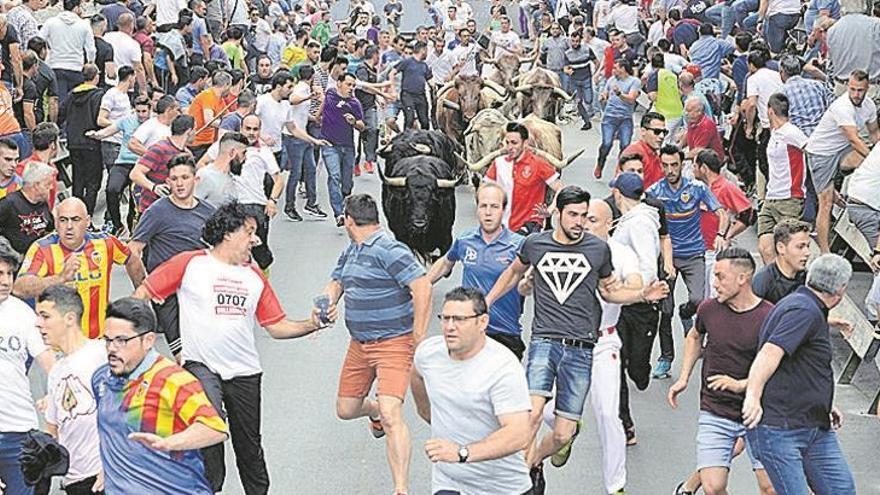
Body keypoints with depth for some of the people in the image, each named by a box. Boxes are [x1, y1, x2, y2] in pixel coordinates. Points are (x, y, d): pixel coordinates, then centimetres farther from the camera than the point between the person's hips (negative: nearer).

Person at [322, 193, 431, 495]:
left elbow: (422, 287, -23)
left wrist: (418, 338, -21)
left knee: (391, 413, -21)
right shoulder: (350, 253, 12)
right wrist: (327, 303, -4)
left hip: (393, 343, -9)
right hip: (359, 344, 9)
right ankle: (375, 412, 53)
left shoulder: (388, 250, -17)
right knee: (345, 410, 18)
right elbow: (336, 284, 22)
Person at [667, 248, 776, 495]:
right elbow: (695, 337, 22)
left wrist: (741, 385, -22)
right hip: (715, 414, 1)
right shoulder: (709, 309, 0)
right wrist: (683, 378, 15)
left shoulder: (768, 317, -11)